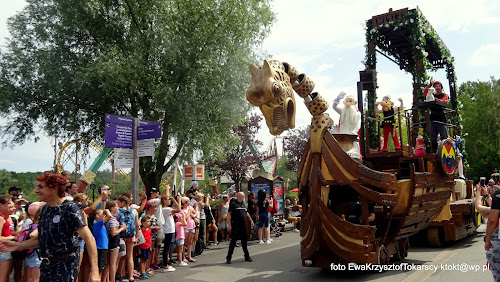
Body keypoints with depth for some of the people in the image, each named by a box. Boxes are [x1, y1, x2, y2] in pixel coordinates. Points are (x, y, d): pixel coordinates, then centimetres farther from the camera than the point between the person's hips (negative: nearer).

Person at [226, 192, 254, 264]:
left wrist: (251, 220, 22)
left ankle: (247, 256, 23)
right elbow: (228, 214, -13)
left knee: (244, 241, 13)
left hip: (243, 225, 6)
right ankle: (229, 258, 5)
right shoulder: (233, 204, -10)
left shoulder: (244, 204, 12)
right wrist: (229, 225, -19)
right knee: (233, 241, -3)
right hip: (235, 226, -6)